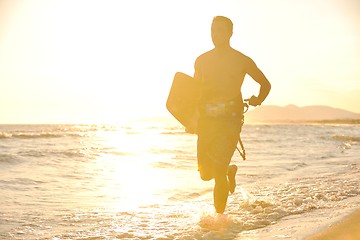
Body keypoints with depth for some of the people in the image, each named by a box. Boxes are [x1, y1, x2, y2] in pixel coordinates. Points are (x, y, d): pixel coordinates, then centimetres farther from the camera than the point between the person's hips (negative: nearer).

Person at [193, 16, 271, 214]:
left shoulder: (242, 61, 3)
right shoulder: (202, 61, 12)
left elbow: (265, 84, 17)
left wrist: (258, 100, 2)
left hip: (230, 120, -4)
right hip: (206, 121, 4)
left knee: (219, 172, -15)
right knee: (205, 174, 6)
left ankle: (219, 215, -2)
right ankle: (230, 171, 39)